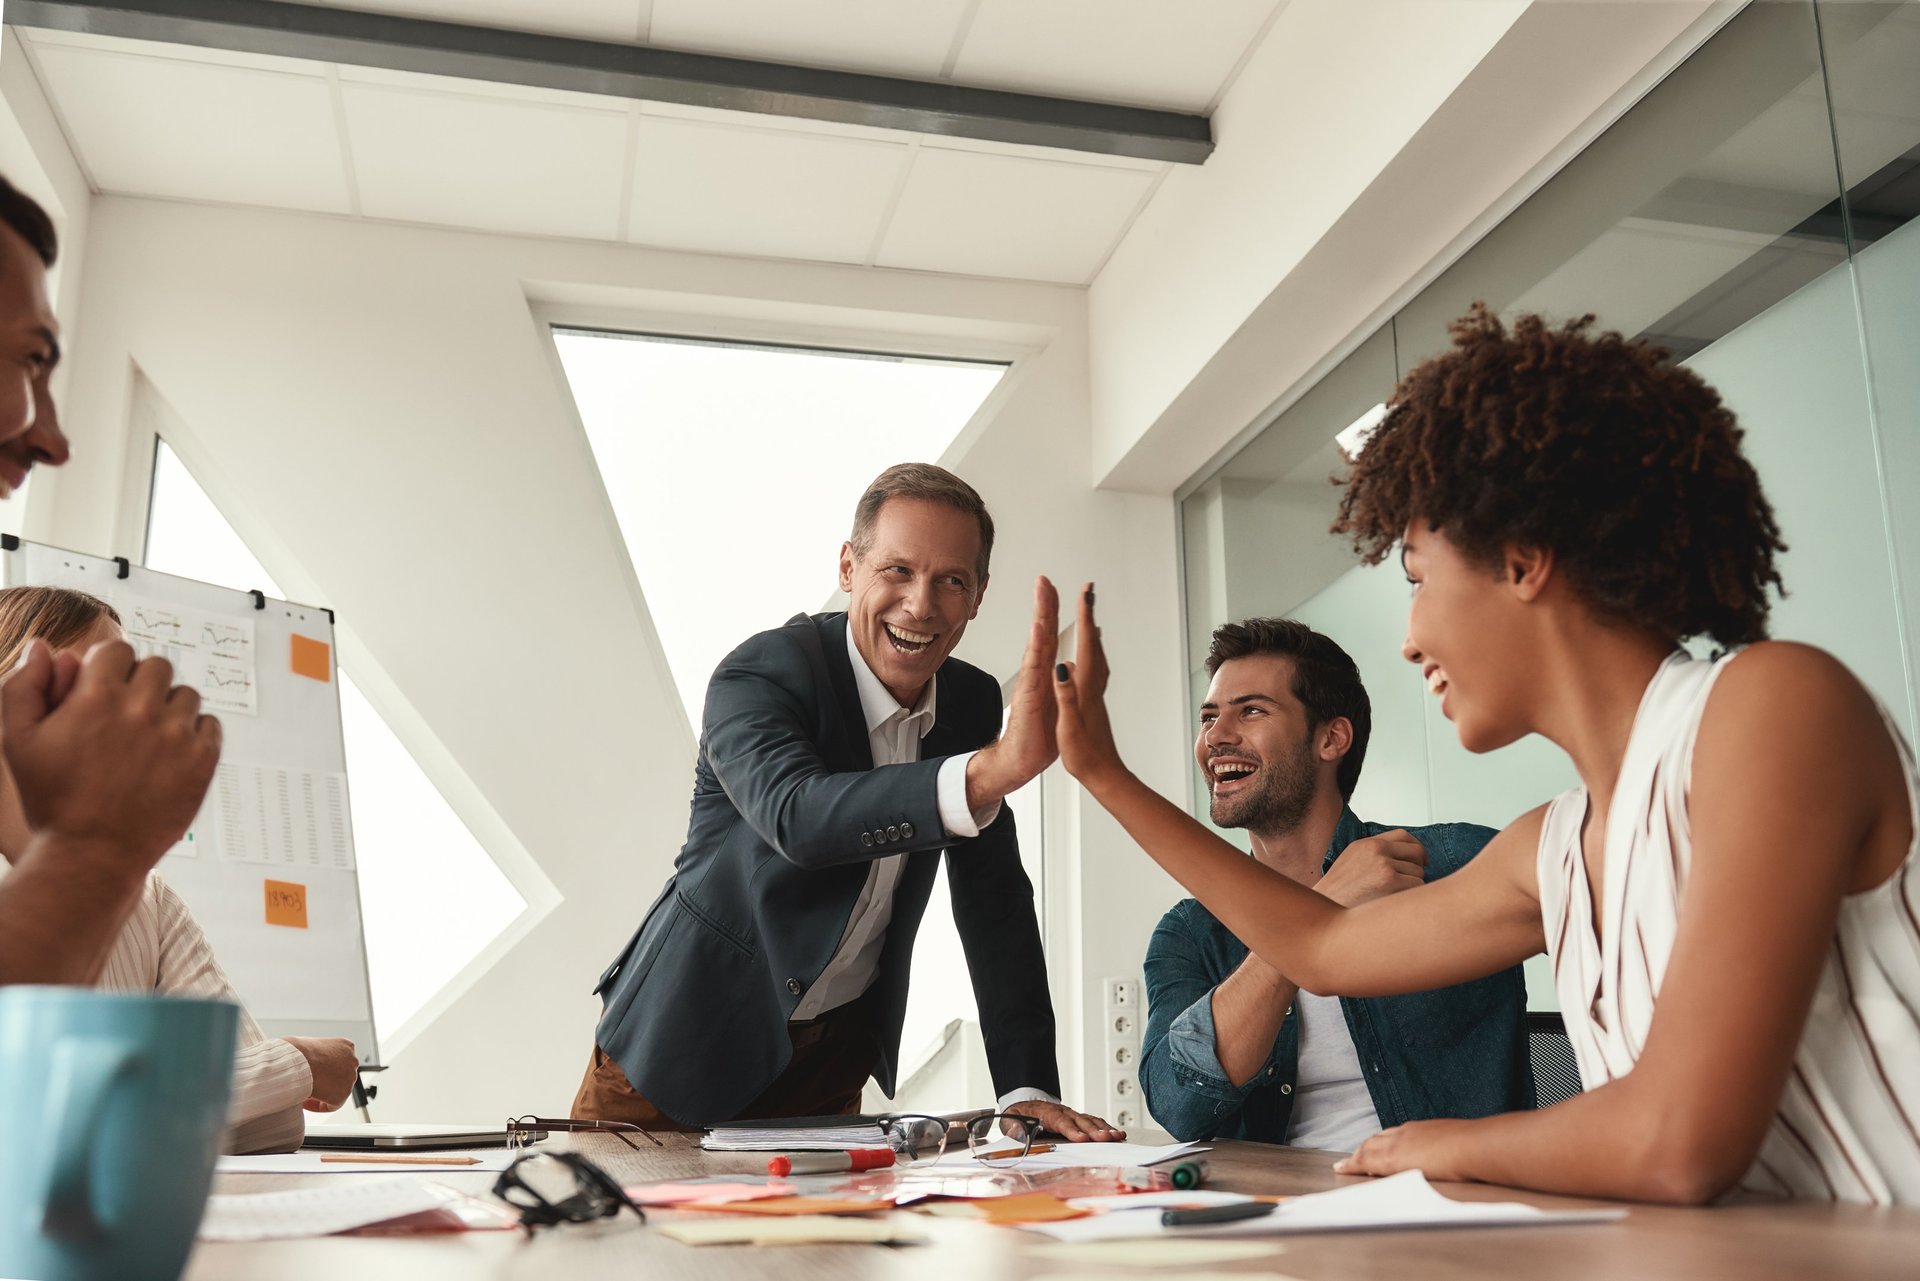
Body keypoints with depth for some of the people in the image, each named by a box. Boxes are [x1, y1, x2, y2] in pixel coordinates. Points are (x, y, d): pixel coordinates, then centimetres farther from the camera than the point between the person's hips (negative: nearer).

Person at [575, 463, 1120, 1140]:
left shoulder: (973, 701, -4)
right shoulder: (761, 673, -21)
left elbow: (995, 903, -2)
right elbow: (798, 818, -42)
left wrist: (1028, 1087, -10)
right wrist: (992, 768, -55)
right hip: (691, 1039, -4)